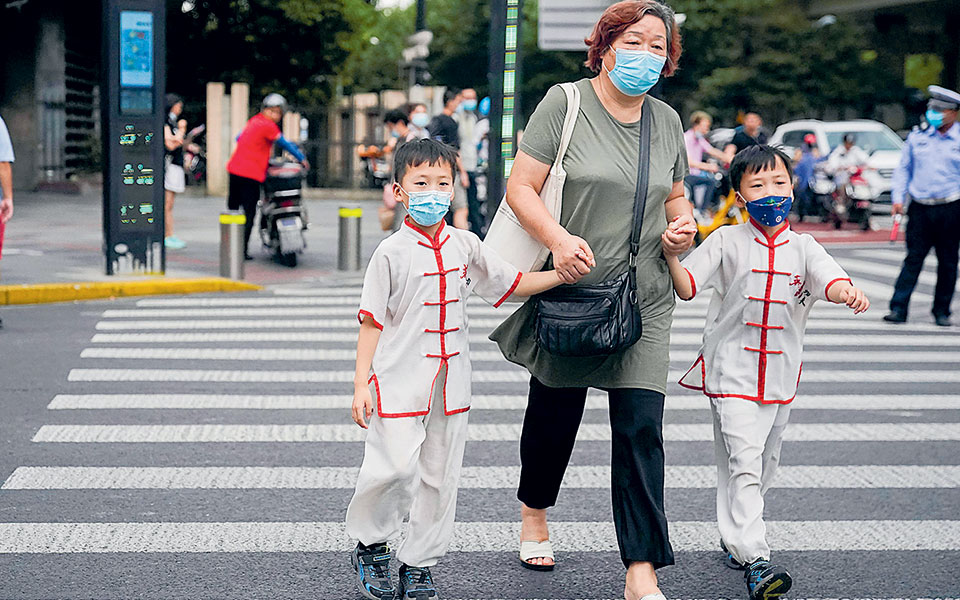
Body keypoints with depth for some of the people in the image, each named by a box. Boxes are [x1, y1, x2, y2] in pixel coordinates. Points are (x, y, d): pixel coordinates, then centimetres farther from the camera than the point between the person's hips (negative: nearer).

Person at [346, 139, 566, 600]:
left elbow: (512, 284, 16)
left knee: (440, 475, 7)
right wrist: (361, 384, -10)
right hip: (399, 382, -5)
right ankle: (369, 545, 16)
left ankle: (419, 563, 20)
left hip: (449, 382, 5)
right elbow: (372, 322, -6)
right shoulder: (392, 253, -7)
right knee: (394, 467, -10)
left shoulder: (465, 246, 6)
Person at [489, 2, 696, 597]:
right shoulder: (565, 103, -6)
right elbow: (521, 188, -10)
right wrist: (559, 238, -26)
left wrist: (684, 221, -2)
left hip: (643, 299, 2)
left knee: (641, 427, -6)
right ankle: (534, 515, 43)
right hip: (569, 290, -2)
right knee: (554, 410, 15)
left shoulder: (667, 121, 8)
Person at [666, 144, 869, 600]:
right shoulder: (727, 242, -2)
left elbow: (829, 278, -13)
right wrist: (671, 256, -26)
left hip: (780, 374, 4)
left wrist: (846, 292, -36)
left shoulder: (803, 247, 5)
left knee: (764, 463, 15)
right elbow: (686, 288, -7)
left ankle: (734, 539, 34)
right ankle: (755, 561, -17)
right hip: (732, 370, -4)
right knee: (742, 462, -13)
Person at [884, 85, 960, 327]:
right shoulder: (917, 137, 9)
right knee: (913, 258, -2)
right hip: (920, 208, 1)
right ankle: (898, 308, -3)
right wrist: (898, 197, 5)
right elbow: (903, 168, 15)